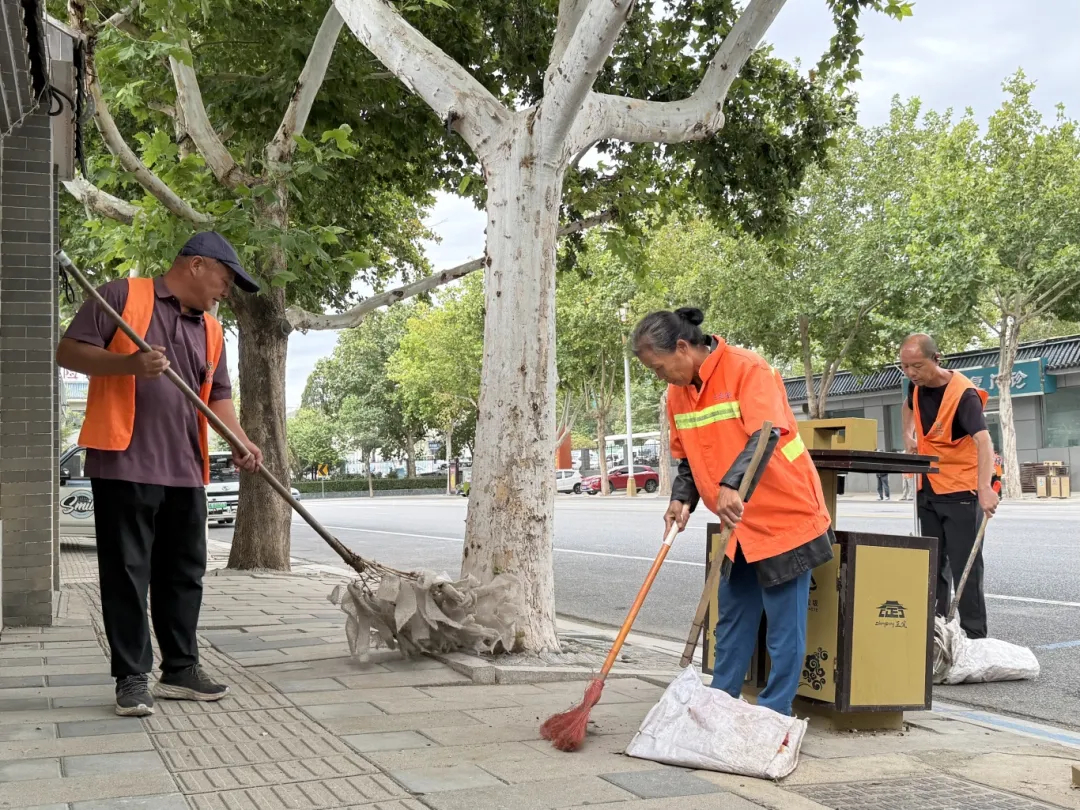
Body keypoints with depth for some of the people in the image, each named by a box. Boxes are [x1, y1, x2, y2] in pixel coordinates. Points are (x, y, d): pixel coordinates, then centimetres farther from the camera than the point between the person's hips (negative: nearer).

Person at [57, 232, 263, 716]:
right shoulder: (122, 296, 0)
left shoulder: (210, 330, 18)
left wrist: (241, 443, -3)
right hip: (124, 463, -6)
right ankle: (132, 677, 6)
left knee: (184, 573, 10)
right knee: (127, 573, -1)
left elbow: (218, 396, 15)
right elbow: (69, 351, -4)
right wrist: (128, 362, -21)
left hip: (185, 471, 7)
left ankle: (180, 669, 20)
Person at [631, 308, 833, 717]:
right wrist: (681, 499, -4)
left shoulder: (747, 369, -18)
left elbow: (766, 435, -31)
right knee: (732, 619, 14)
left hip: (784, 515, -8)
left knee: (784, 624, -1)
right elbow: (687, 458, 14)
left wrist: (731, 486, -43)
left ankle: (774, 716, 6)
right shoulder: (678, 393, 5)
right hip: (738, 525, 8)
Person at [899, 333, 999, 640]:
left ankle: (974, 636, 4)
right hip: (928, 491, 7)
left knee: (964, 566, -4)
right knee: (933, 565, 14)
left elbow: (983, 441, -37)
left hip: (961, 493, -7)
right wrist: (908, 435, 10)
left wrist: (985, 487, -51)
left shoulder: (963, 394, -23)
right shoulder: (919, 387, 0)